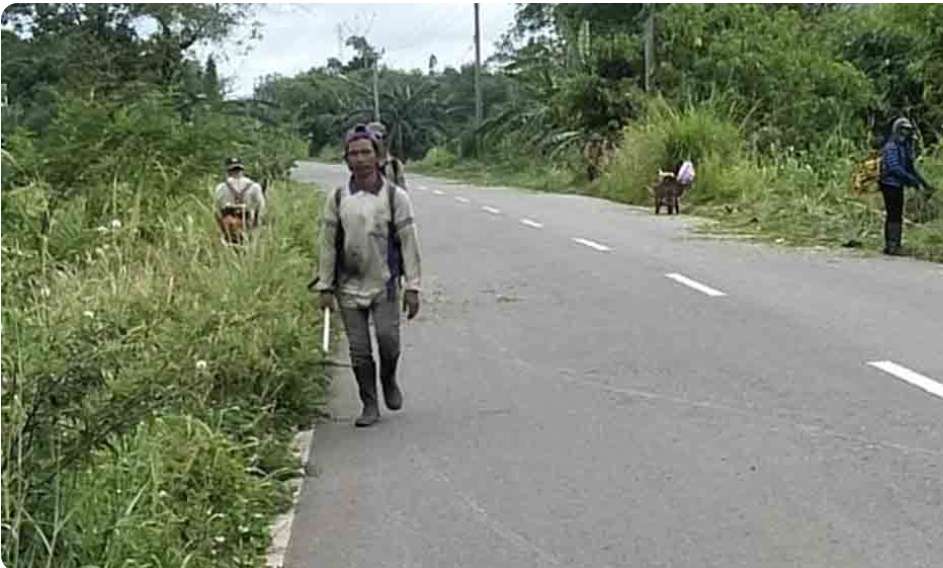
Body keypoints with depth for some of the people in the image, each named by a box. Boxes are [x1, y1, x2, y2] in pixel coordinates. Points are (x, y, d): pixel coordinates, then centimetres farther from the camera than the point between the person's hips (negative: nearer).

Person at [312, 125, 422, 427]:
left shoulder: (395, 196, -3)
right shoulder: (337, 198, 2)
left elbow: (409, 243, -2)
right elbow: (328, 244, 6)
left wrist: (412, 287, -7)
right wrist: (325, 287, 3)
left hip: (385, 284, -2)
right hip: (349, 287, 2)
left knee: (388, 338, -14)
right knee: (359, 350, 4)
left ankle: (389, 380, 18)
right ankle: (370, 405, 18)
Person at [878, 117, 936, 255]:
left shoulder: (905, 147, 15)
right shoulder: (891, 147, -14)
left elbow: (910, 167, 20)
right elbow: (895, 168, -23)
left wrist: (924, 182, 15)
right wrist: (912, 179, -26)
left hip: (898, 185, 9)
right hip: (890, 184, -9)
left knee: (897, 216, 9)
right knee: (893, 215, -11)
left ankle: (894, 245, 14)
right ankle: (891, 246, -10)